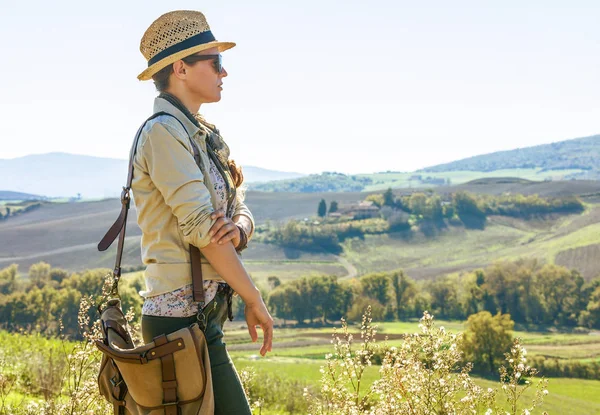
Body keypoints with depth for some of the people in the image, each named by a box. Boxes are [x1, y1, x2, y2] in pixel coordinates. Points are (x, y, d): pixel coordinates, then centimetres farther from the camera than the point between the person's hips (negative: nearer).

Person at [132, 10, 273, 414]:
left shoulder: (204, 135, 17)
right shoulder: (163, 131, -13)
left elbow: (241, 211, 12)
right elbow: (201, 228, -18)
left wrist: (238, 229, -13)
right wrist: (255, 300, -12)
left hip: (203, 315, 9)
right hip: (184, 317, -9)